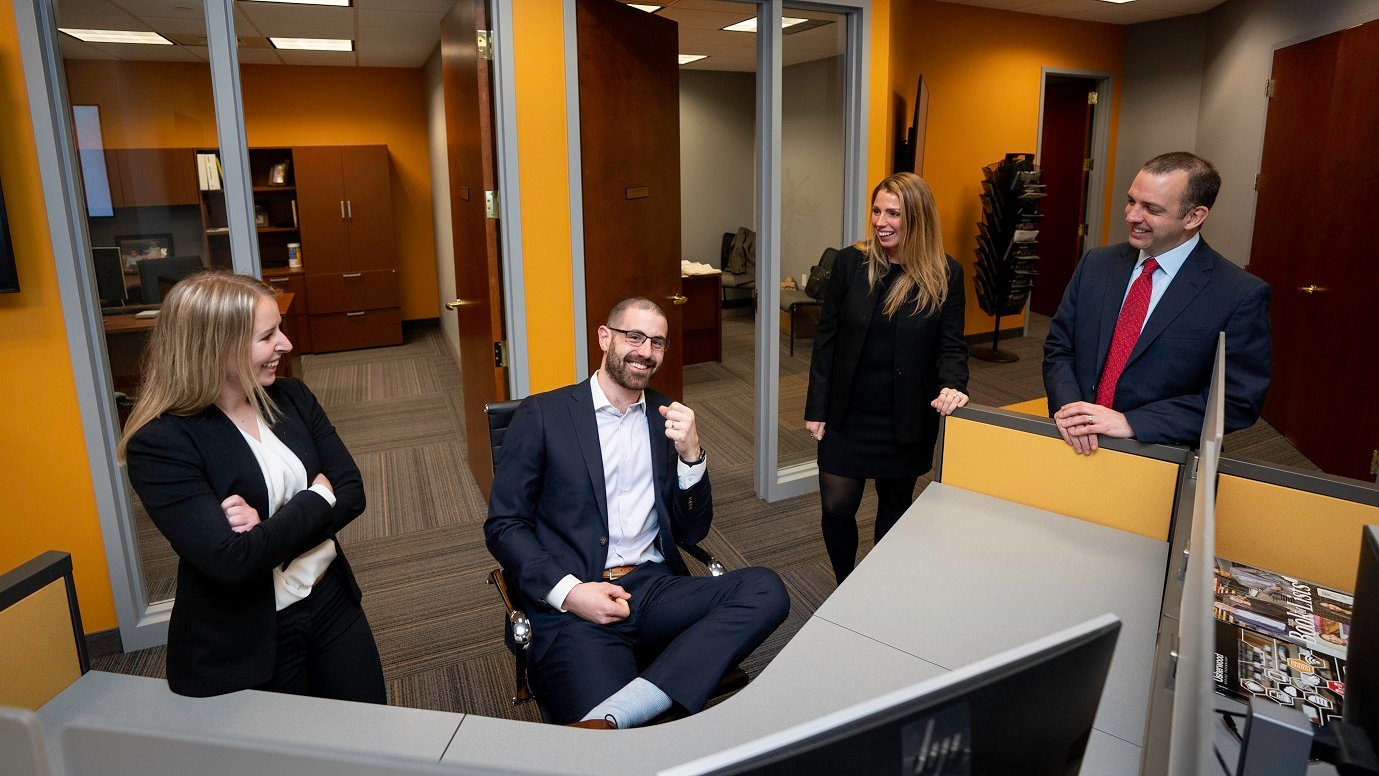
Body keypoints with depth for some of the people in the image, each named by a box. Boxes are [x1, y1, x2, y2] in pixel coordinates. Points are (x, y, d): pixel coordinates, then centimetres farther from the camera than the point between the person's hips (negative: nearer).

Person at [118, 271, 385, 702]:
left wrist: (271, 528, -19)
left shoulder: (291, 398, -2)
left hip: (331, 604, 5)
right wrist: (317, 499, -14)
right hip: (243, 647, -5)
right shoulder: (159, 443, -18)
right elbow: (230, 560, -25)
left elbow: (352, 492, -4)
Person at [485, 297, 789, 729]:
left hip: (654, 589, 6)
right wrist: (568, 592, -14)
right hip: (571, 606, -6)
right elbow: (503, 526, 1)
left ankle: (605, 721, -30)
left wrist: (690, 453, -5)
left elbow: (691, 532, 13)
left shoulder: (667, 418, 14)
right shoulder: (542, 415, 3)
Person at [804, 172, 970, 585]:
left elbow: (951, 346, -3)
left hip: (906, 419, 0)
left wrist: (952, 385, -26)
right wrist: (816, 408, -2)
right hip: (848, 413, 0)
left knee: (895, 505, 17)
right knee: (836, 508, 4)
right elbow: (826, 339, -1)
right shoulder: (850, 263, -5)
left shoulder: (946, 274, -6)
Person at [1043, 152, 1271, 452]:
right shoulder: (1096, 264, 3)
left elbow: (1238, 401, -11)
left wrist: (1131, 423, -19)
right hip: (1076, 445, 3)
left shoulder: (1242, 296, -10)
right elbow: (1058, 348, 5)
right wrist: (1067, 406, -15)